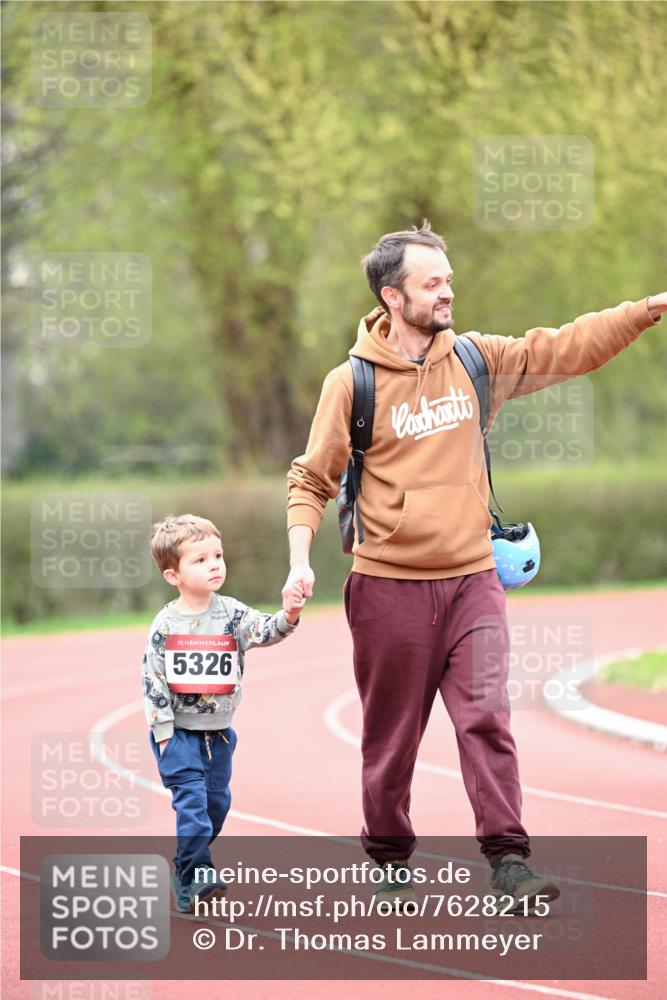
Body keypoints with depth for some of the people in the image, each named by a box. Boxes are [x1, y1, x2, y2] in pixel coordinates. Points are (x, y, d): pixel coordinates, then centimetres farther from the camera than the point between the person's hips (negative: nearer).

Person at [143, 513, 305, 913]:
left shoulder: (232, 614, -1)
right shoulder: (165, 625, -7)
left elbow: (266, 631, -17)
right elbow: (153, 680, -5)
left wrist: (288, 617, -38)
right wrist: (163, 733, -8)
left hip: (219, 733, 4)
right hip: (178, 731, -4)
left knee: (217, 804, 12)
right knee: (191, 800, -14)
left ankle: (186, 868, 31)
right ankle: (196, 878, -14)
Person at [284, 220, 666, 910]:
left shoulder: (477, 360, 5)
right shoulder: (353, 383, -5)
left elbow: (570, 348, 5)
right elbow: (311, 481, 1)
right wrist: (300, 562, -12)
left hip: (472, 580, 2)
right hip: (389, 588, -2)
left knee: (486, 718, -9)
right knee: (391, 737, 6)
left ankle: (507, 861, -11)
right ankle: (389, 864, 20)